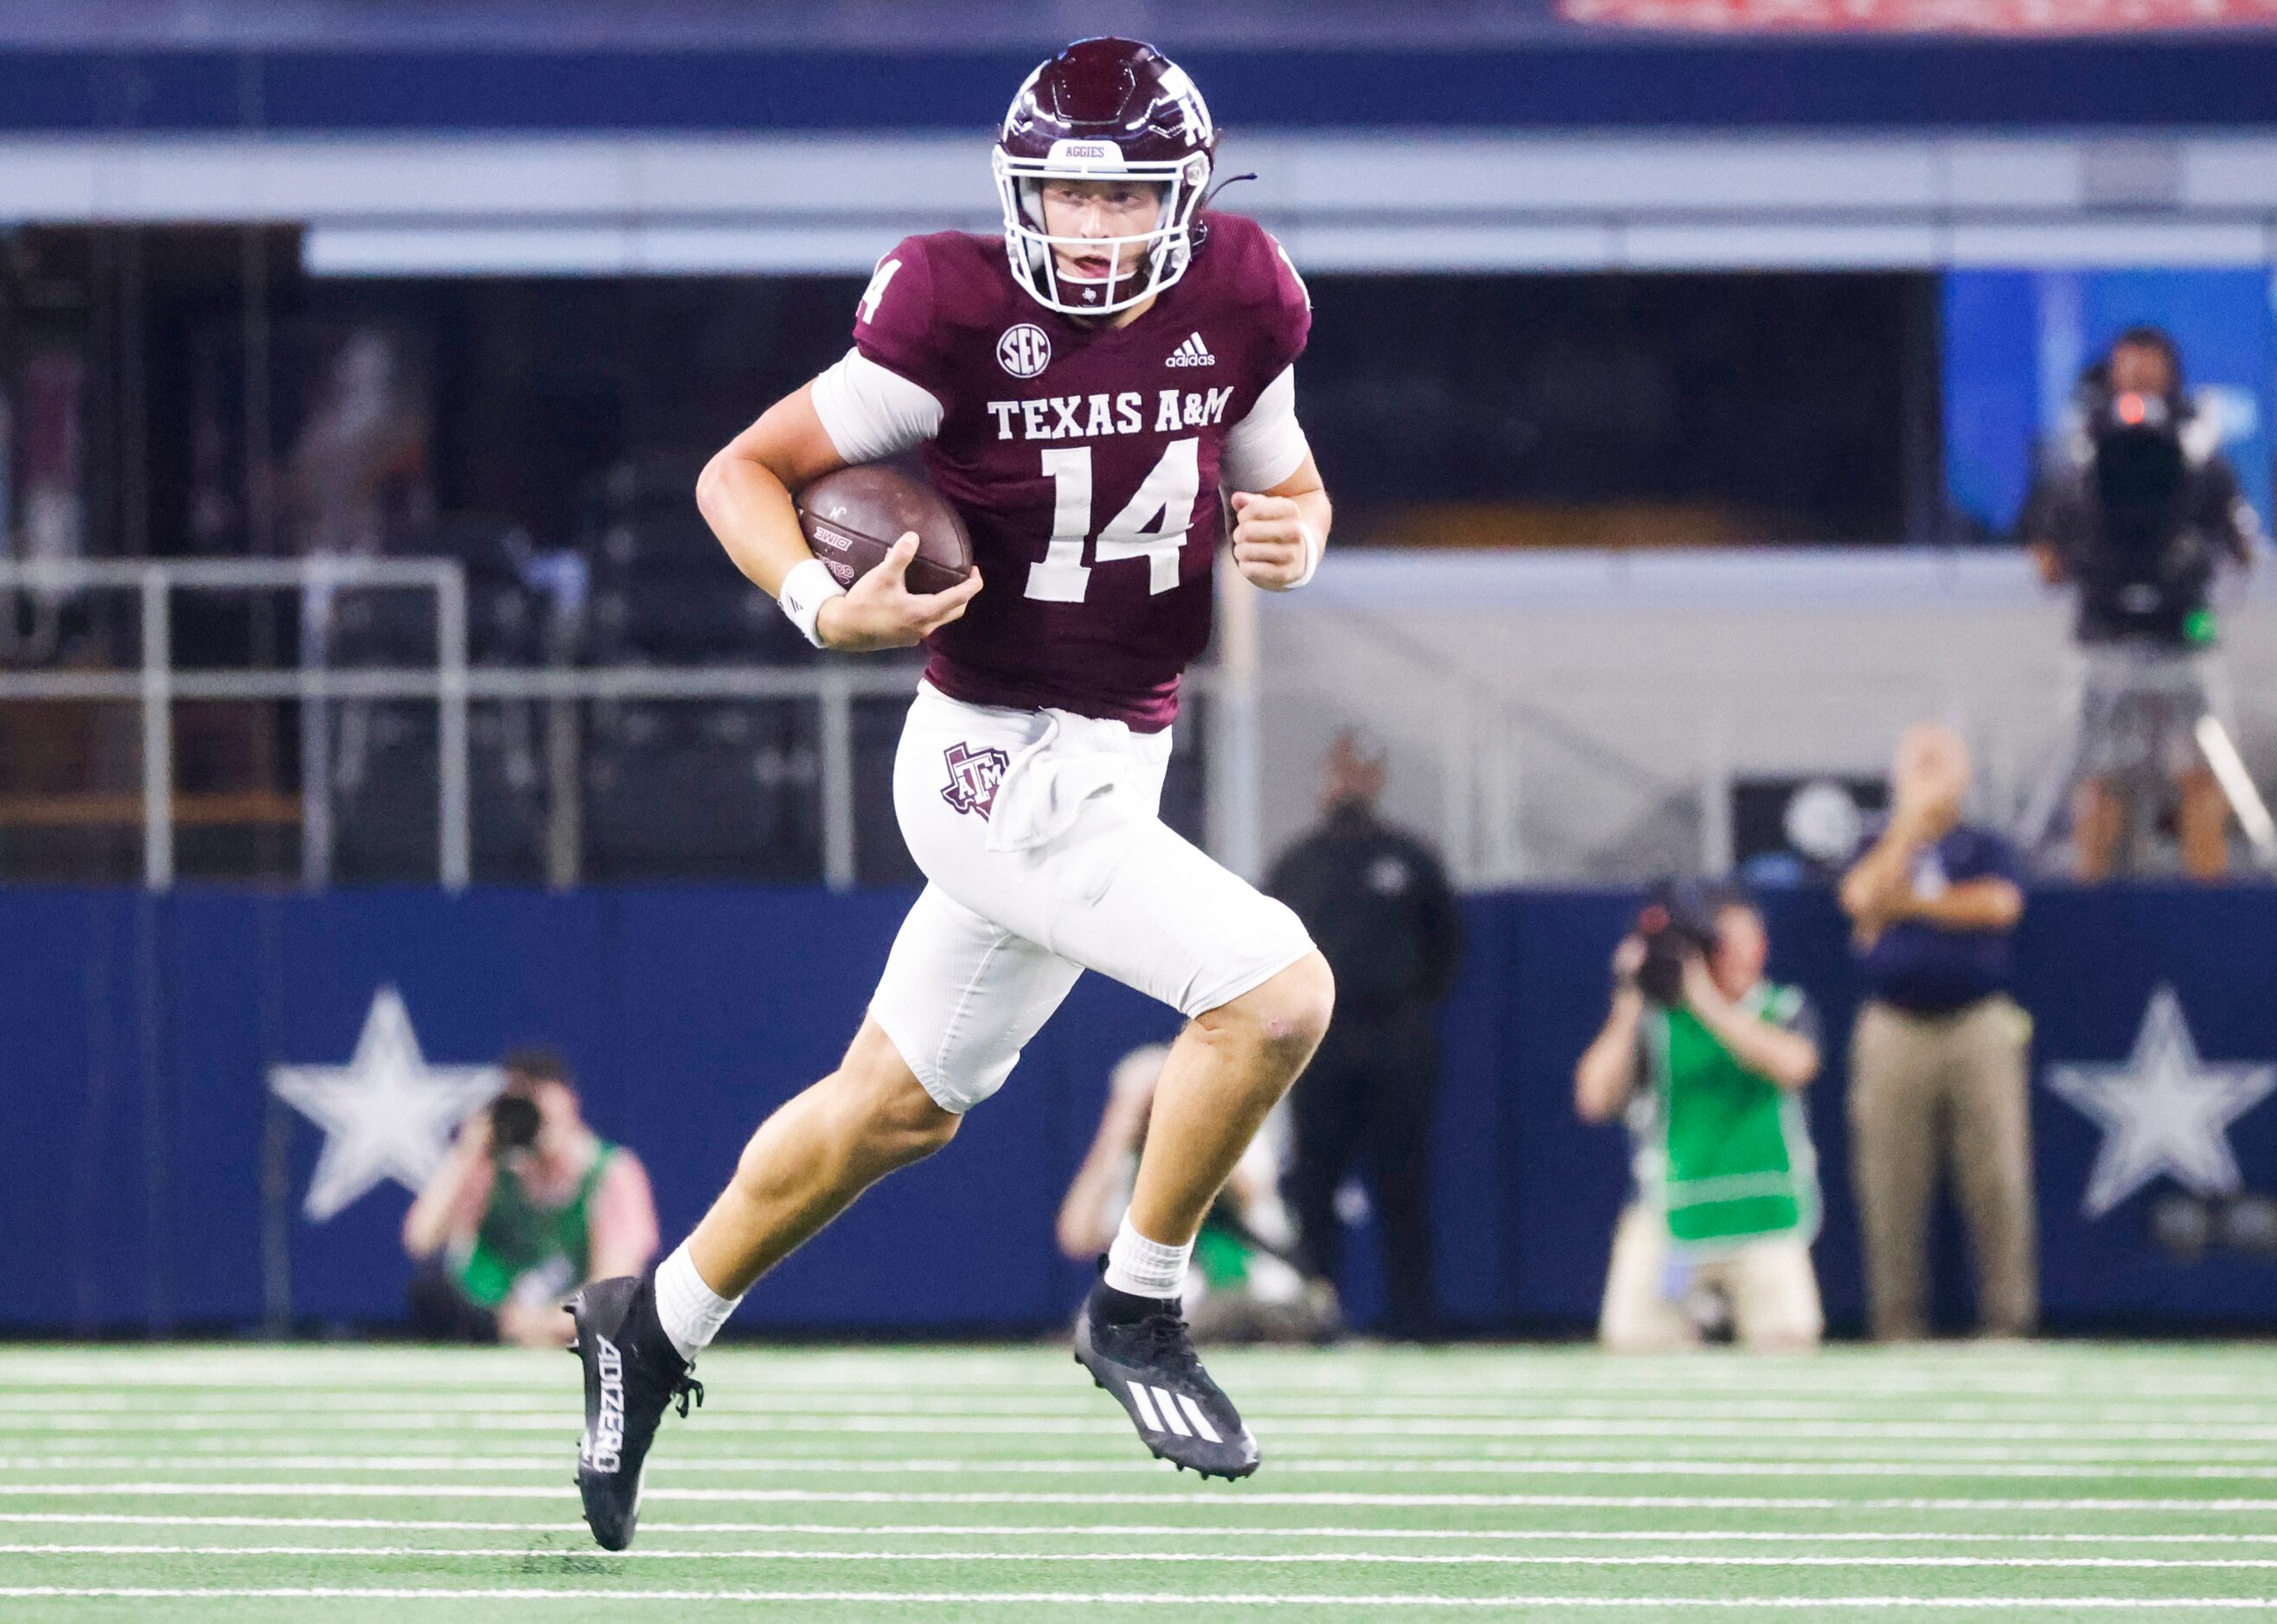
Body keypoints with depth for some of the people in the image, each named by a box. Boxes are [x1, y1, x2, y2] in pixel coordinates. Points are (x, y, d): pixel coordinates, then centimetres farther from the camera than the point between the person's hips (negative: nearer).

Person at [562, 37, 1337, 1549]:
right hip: (999, 768, -7)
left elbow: (1288, 481, 15)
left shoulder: (1236, 305, -1)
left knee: (897, 1108, 19)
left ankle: (657, 1324, 38)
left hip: (1112, 766, 7)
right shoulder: (962, 316, -17)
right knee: (1277, 987, -20)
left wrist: (1293, 536, -8)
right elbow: (743, 474, -9)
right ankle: (1138, 1311, -1)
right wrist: (826, 604, -27)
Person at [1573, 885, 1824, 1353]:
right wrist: (1627, 1008, -13)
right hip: (1670, 1217, 0)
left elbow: (1792, 1065, -16)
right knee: (1632, 1341, -19)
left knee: (1789, 1340, -19)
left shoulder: (1784, 1011, 7)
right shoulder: (1653, 1020, 4)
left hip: (1765, 1214, 0)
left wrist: (1709, 1003, -20)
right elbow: (1594, 1099, -8)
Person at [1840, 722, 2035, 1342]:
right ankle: (1897, 1325, 2)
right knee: (1890, 1185, -3)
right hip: (1895, 1030, 1)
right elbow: (1864, 896, -7)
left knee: (1998, 1180, -6)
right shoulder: (1881, 848, 14)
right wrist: (1911, 820, -4)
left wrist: (1909, 904, -3)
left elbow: (2000, 903, -8)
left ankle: (2008, 1319, -3)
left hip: (1979, 1027, -1)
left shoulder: (1985, 848, 12)